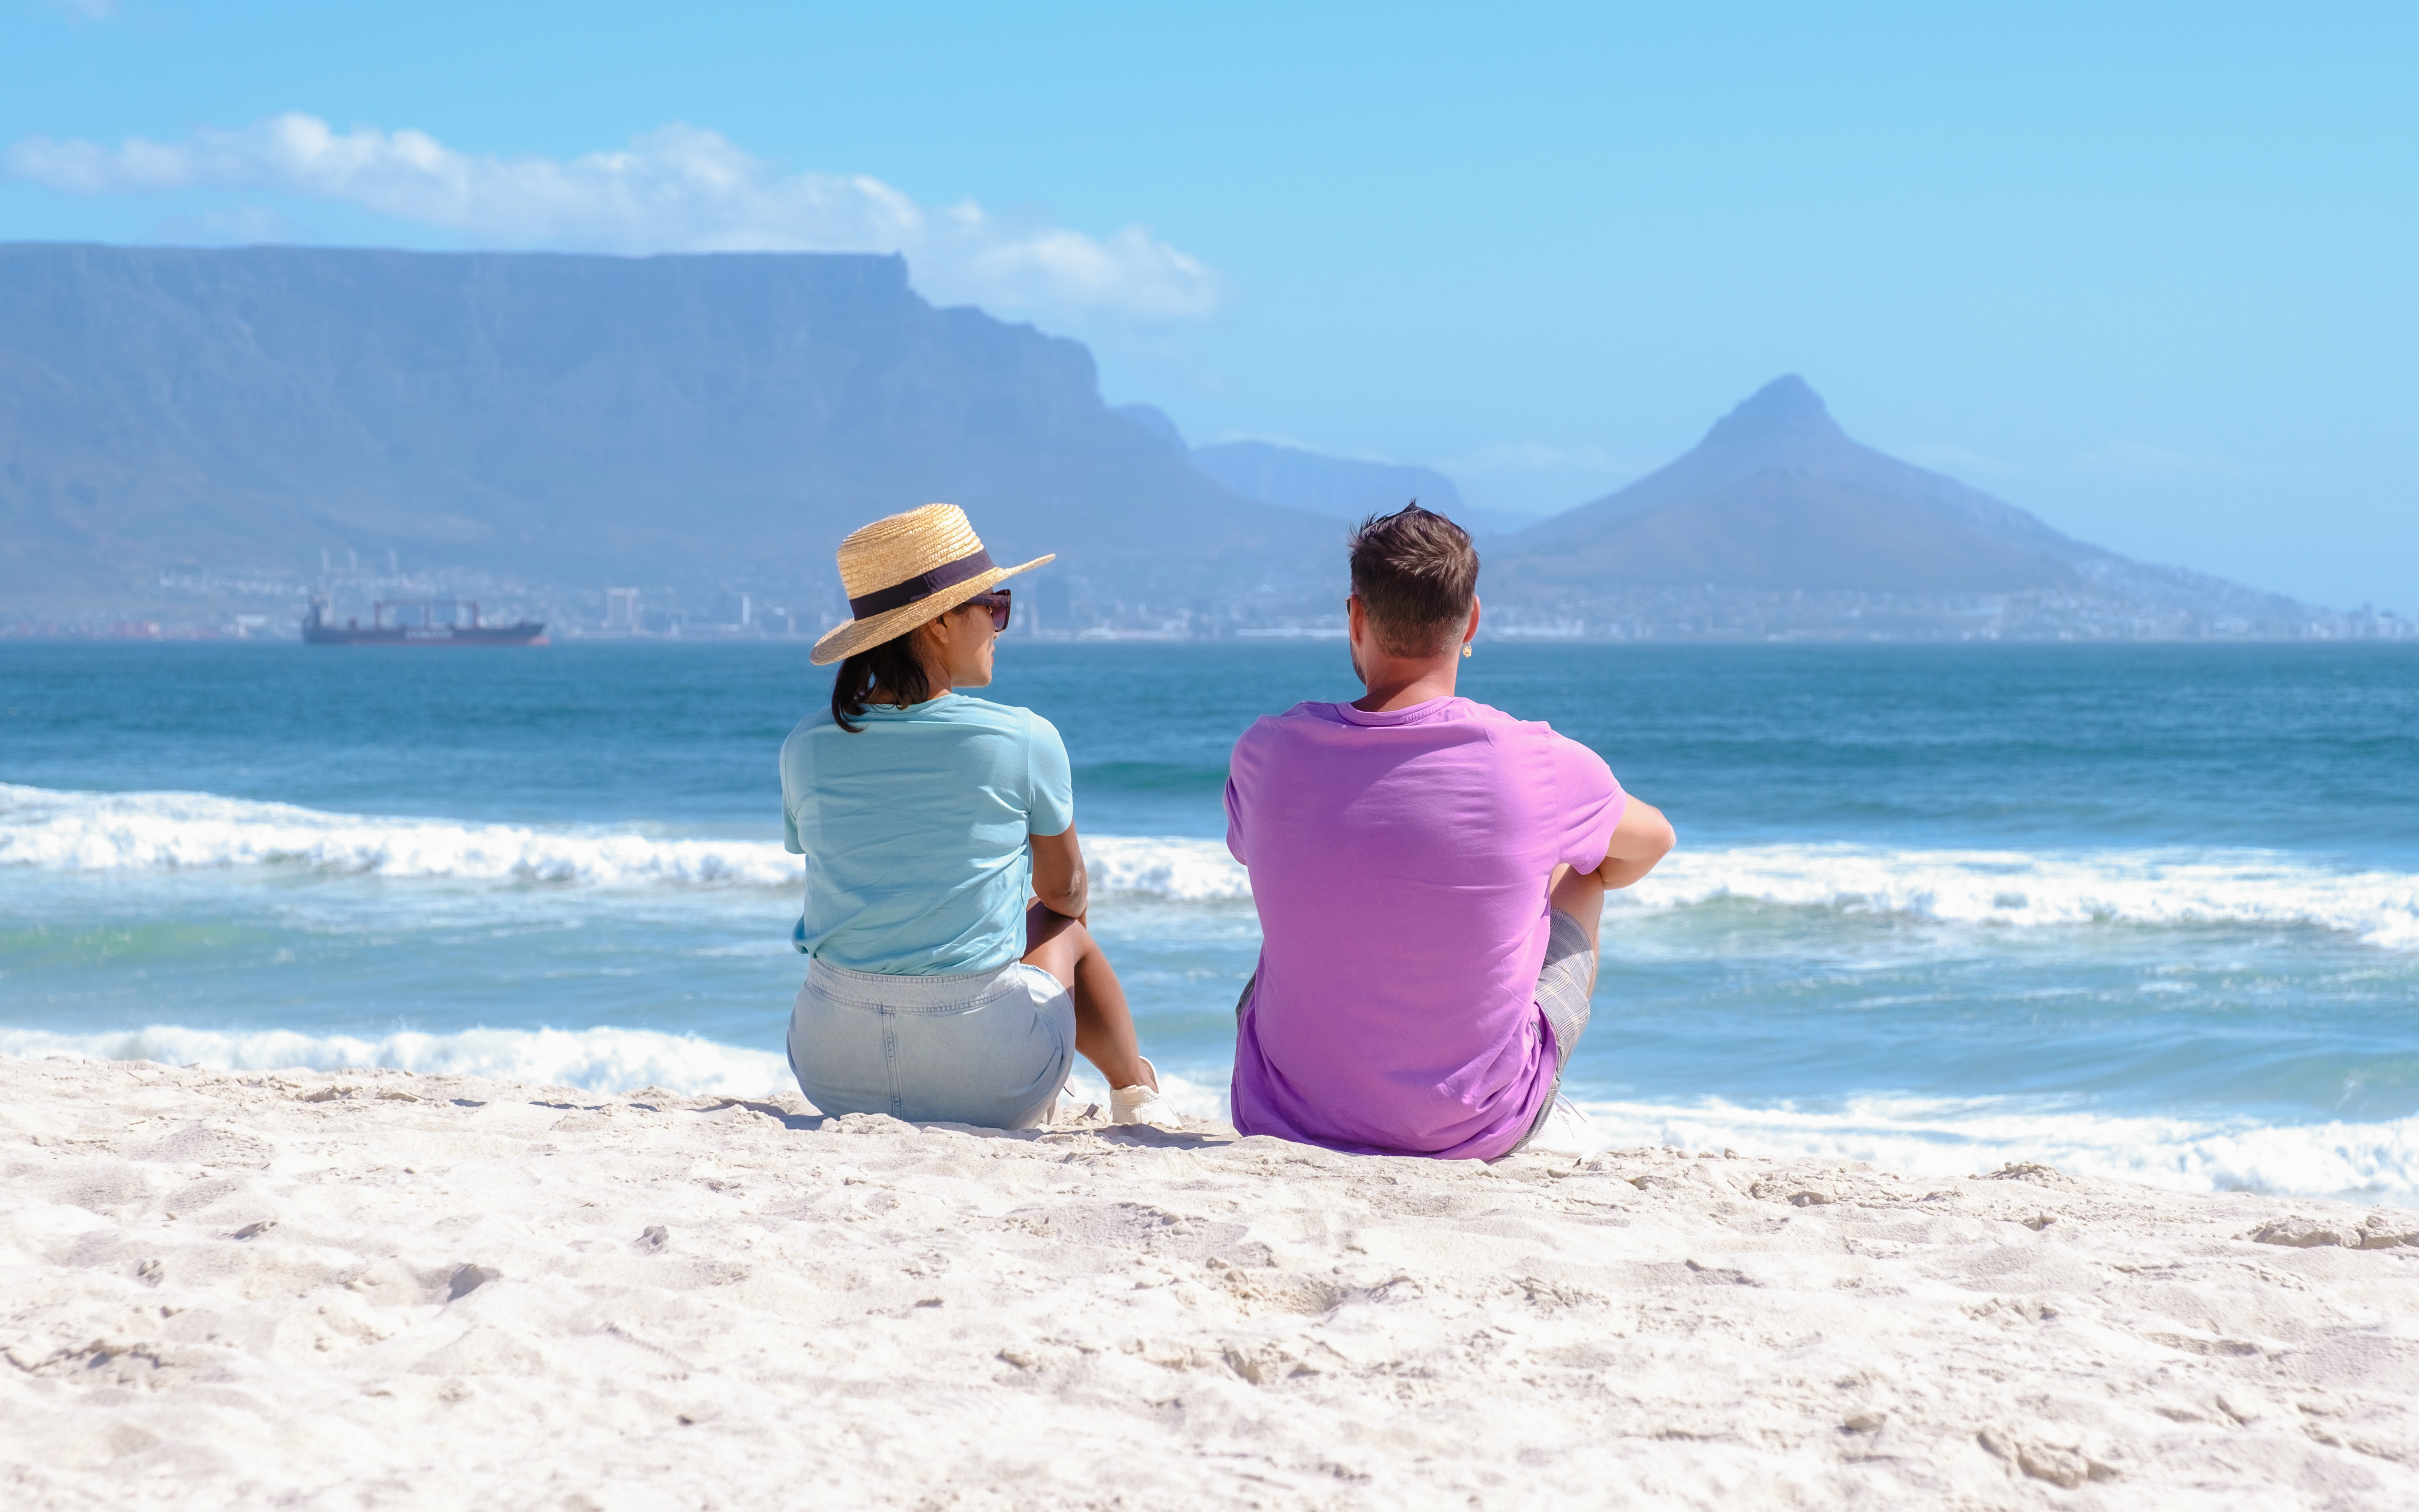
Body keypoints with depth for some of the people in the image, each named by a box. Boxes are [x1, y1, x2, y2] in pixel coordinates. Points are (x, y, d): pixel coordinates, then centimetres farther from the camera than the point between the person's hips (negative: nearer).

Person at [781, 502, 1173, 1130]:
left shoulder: (805, 747, -1)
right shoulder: (1024, 741, -9)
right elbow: (1065, 893, 8)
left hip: (832, 1074, 3)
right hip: (985, 1080, -3)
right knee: (1068, 934, 29)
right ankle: (1135, 1095, 52)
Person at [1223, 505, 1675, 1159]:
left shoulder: (1268, 754, -11)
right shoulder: (1537, 763, -15)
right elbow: (1652, 840, 9)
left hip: (1280, 1122, 2)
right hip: (1473, 1130, -2)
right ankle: (1547, 1126, 44)